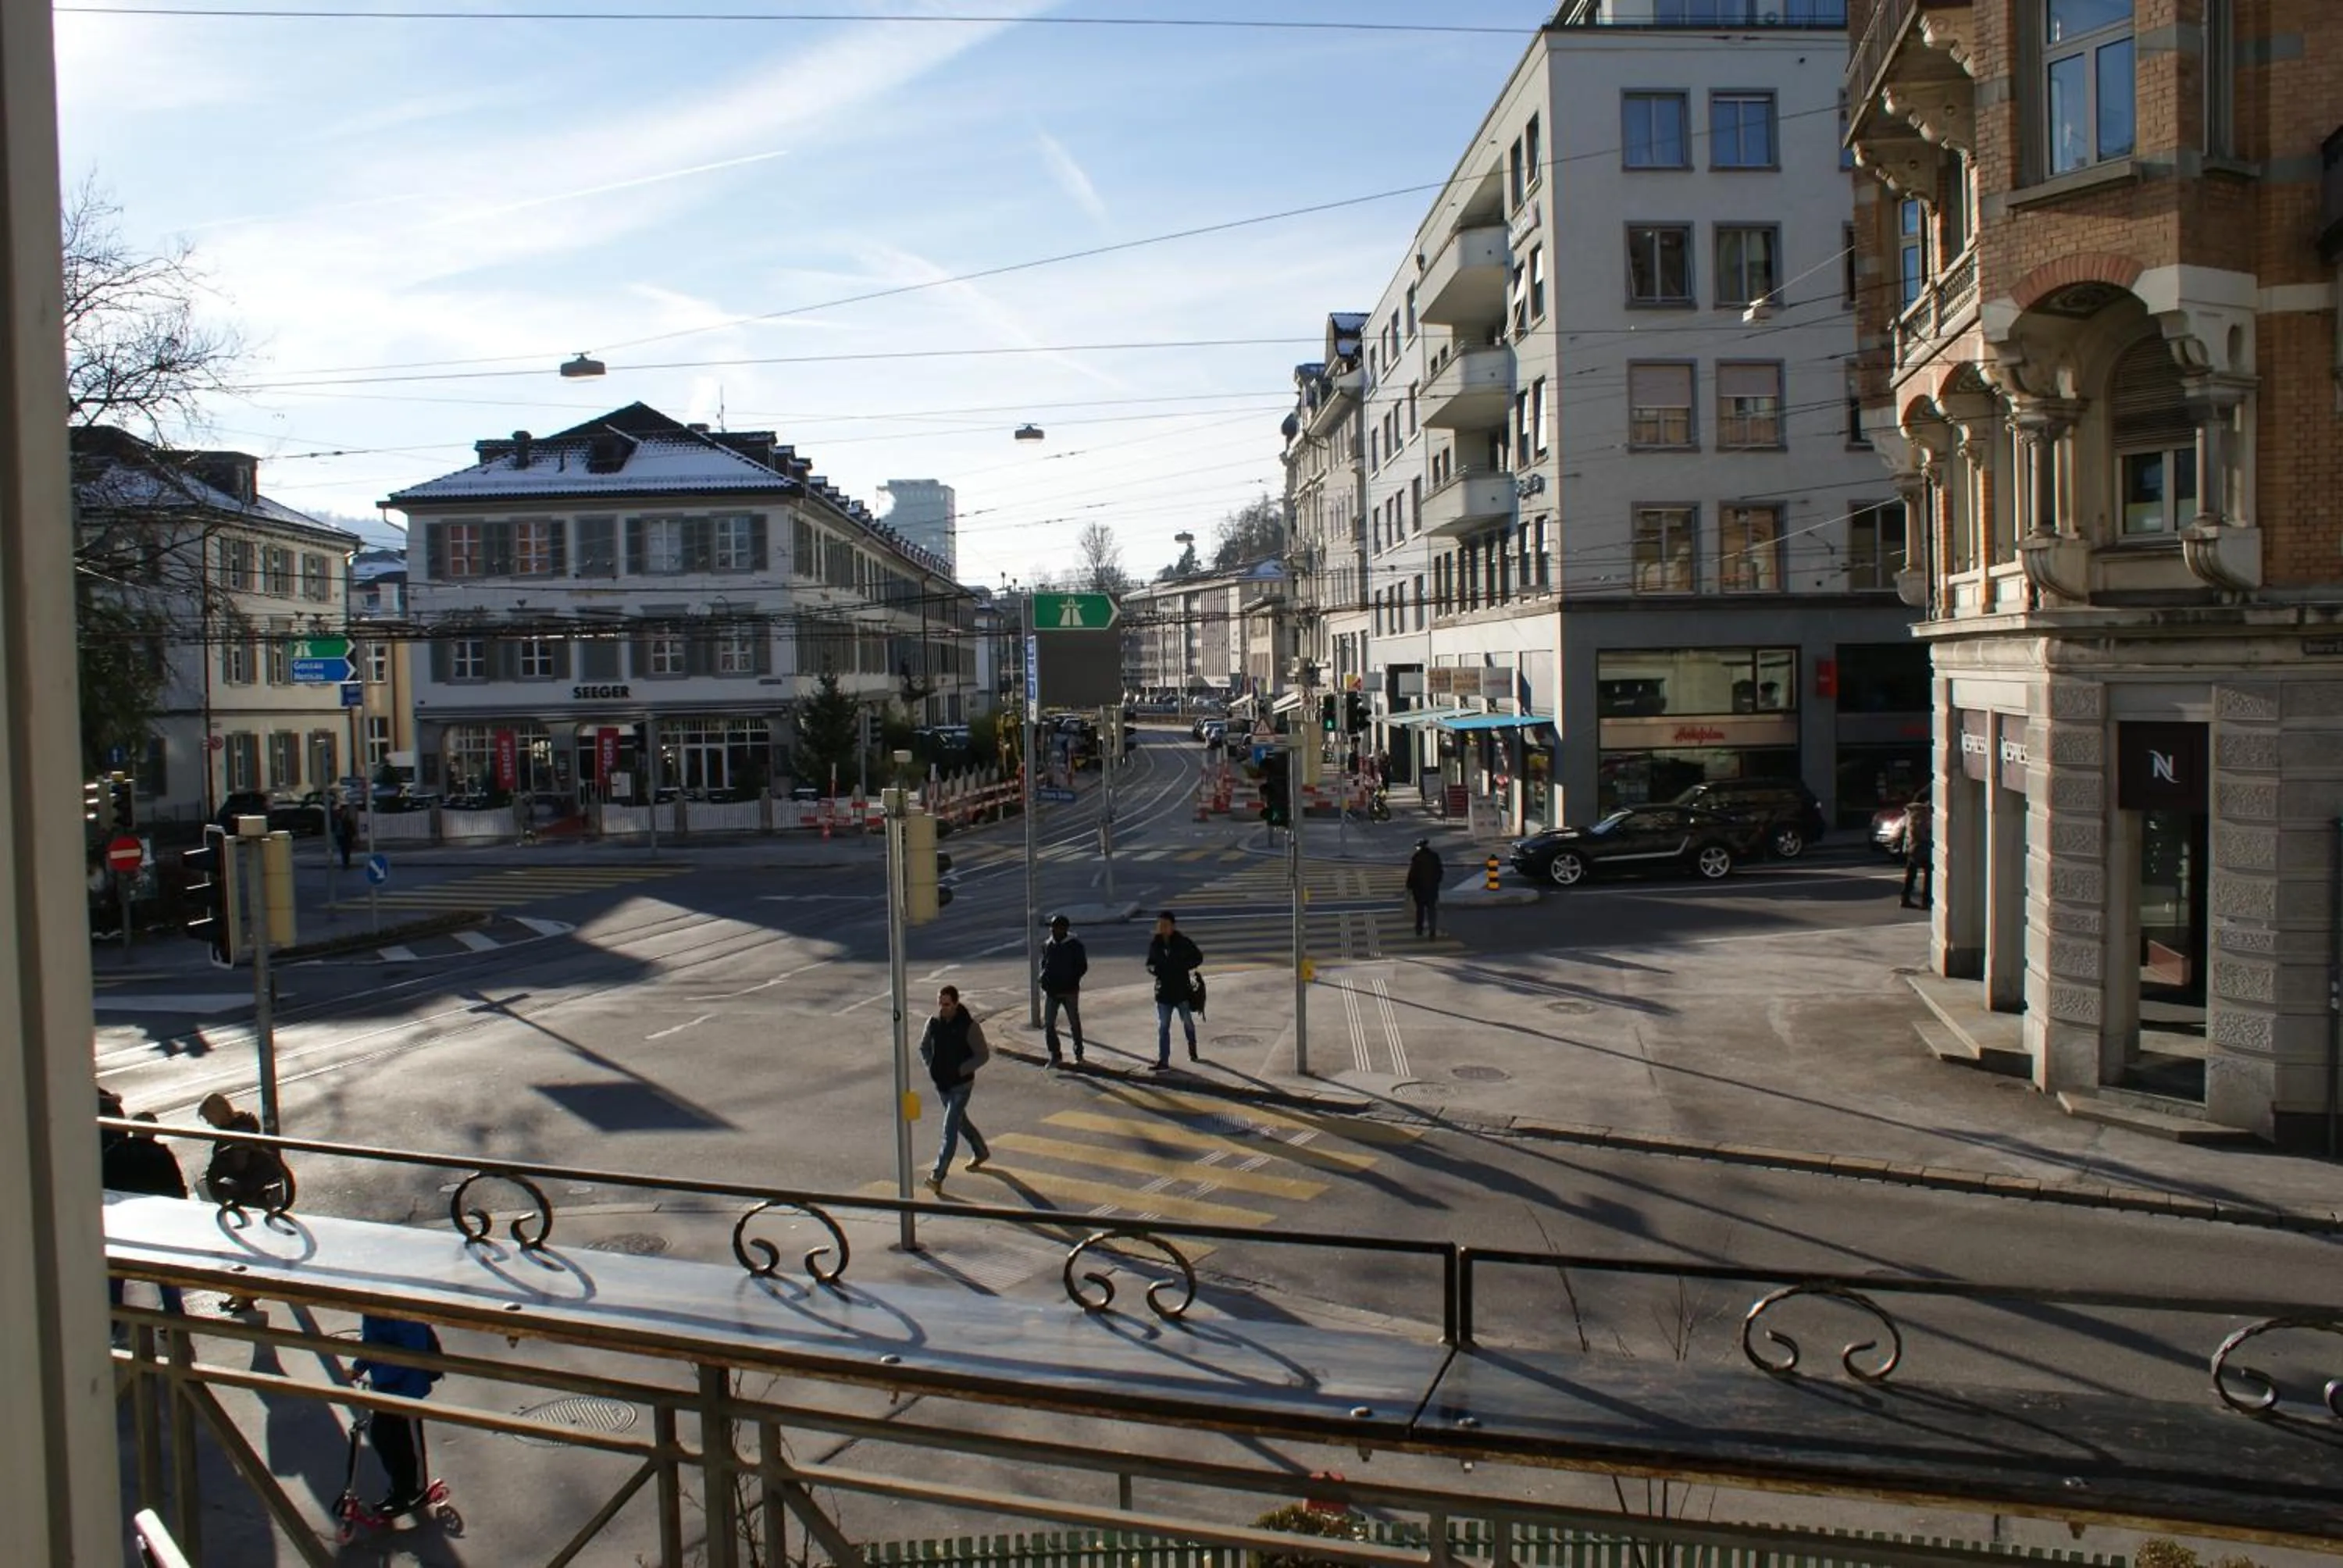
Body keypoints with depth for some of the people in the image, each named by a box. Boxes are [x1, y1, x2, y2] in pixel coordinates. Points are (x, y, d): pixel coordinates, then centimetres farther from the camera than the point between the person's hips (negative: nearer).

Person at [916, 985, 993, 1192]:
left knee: (950, 1130, -11)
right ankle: (981, 1152, 47)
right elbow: (924, 1047, 13)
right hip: (941, 1084, 6)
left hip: (961, 1085, -6)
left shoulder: (969, 1026, -17)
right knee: (960, 1122, 23)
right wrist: (930, 1066, -4)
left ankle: (938, 1176, -11)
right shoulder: (934, 1023, -4)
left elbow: (983, 1055, -12)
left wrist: (960, 1070, -19)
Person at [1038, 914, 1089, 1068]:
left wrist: (1071, 981, -18)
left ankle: (1078, 1055, 24)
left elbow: (1082, 967, -7)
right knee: (1048, 1024, -3)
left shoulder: (1075, 945, -8)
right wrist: (1044, 978, -3)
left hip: (1069, 991, -3)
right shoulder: (1047, 945, 4)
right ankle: (1055, 1056, 5)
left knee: (1074, 1024, 10)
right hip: (1051, 991, 4)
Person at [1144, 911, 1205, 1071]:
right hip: (1163, 991, 2)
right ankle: (1163, 1061, 3)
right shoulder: (1155, 945, 0)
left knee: (1188, 1023, 15)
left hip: (1182, 990, -2)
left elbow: (1198, 958, -2)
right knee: (1163, 1027, 1)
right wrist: (1153, 969, -11)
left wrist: (1182, 966, -17)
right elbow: (1150, 963, 13)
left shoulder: (1183, 943, -10)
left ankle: (1193, 1053, 35)